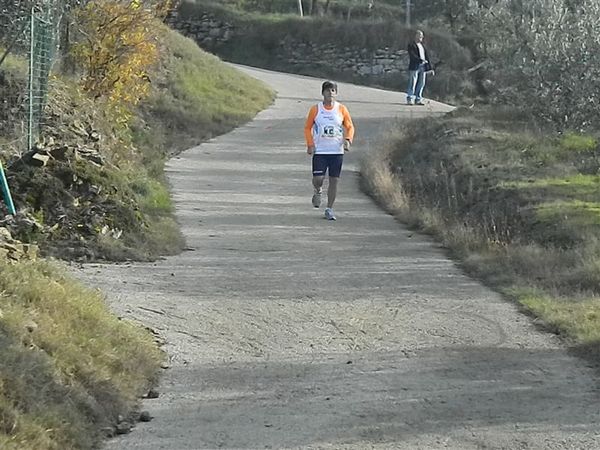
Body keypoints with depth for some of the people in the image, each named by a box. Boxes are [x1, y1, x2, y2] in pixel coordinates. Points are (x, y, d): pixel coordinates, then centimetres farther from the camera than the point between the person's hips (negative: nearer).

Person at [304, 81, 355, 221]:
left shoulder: (342, 109, 2)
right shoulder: (315, 109, 0)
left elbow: (350, 127, 10)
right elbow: (307, 128, 7)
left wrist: (348, 140, -9)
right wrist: (310, 144, -4)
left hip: (337, 151, 1)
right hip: (319, 151, -1)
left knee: (334, 180, 1)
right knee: (318, 178, -11)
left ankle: (329, 209, 11)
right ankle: (318, 191, 26)